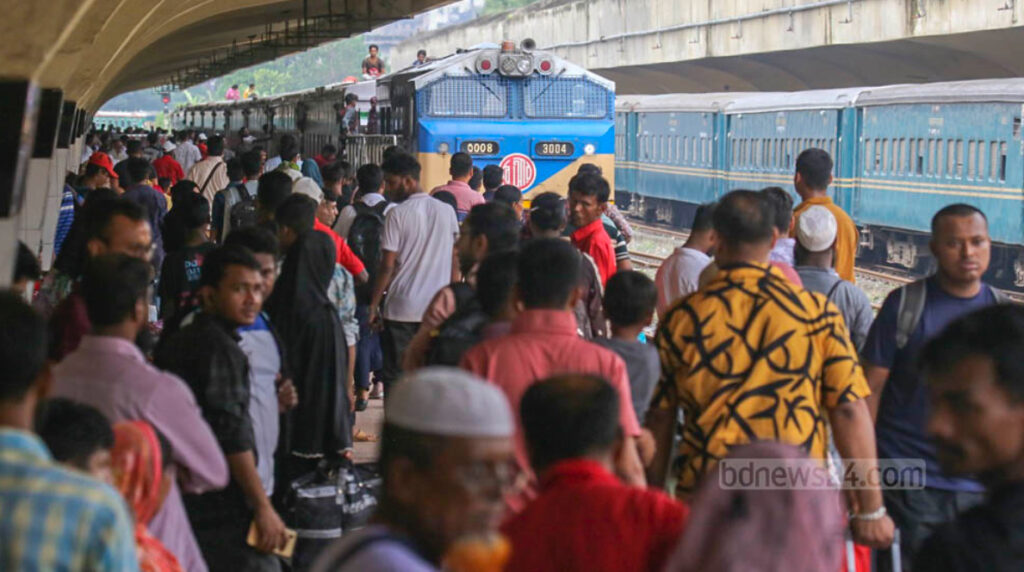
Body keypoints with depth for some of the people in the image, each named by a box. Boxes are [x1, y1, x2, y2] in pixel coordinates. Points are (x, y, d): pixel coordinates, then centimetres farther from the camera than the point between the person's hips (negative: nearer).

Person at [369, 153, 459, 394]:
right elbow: (456, 262, 8)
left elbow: (387, 266, -9)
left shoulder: (398, 214, -8)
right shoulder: (447, 211, 5)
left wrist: (374, 305, -2)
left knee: (395, 375, 5)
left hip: (401, 309, -4)